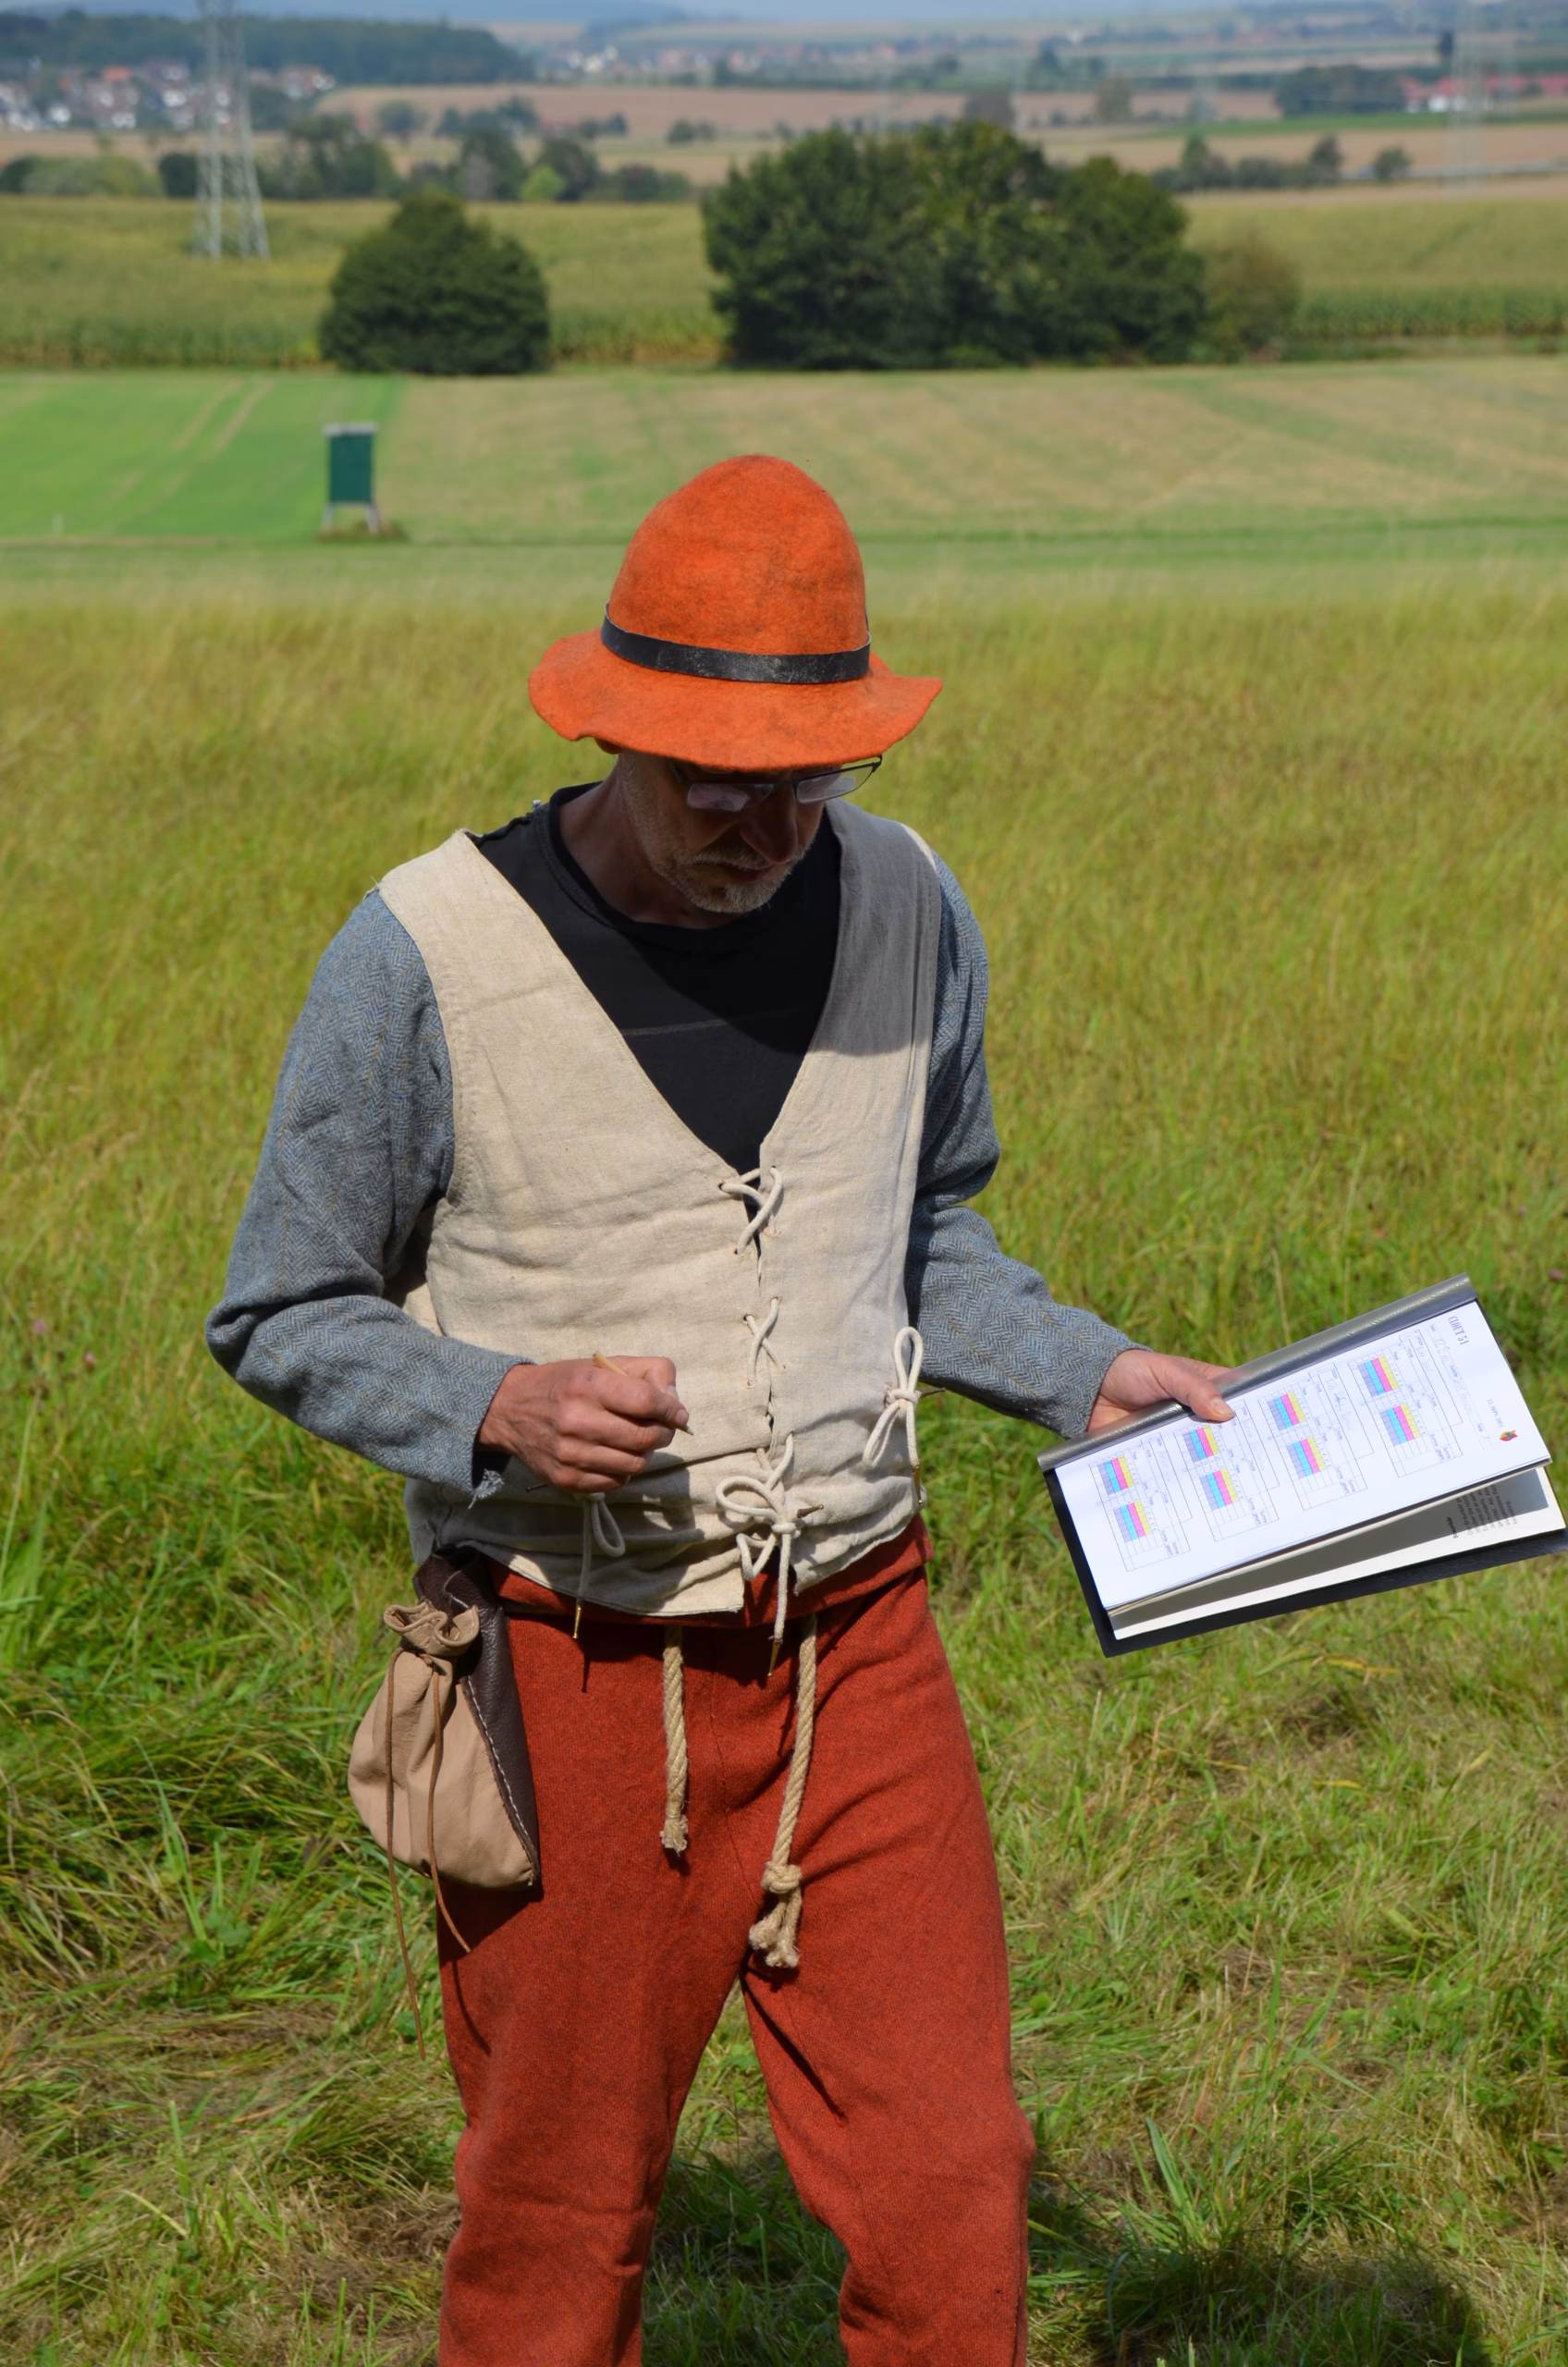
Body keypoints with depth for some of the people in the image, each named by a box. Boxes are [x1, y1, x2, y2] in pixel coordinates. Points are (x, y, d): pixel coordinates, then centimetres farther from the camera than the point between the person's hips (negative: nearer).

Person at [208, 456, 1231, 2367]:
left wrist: (1086, 1372, 3)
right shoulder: (429, 956, -12)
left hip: (859, 1654, 3)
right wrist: (495, 1409, -20)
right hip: (573, 1670, -3)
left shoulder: (907, 911, 1)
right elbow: (280, 1319, -3)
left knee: (951, 2195, 2)